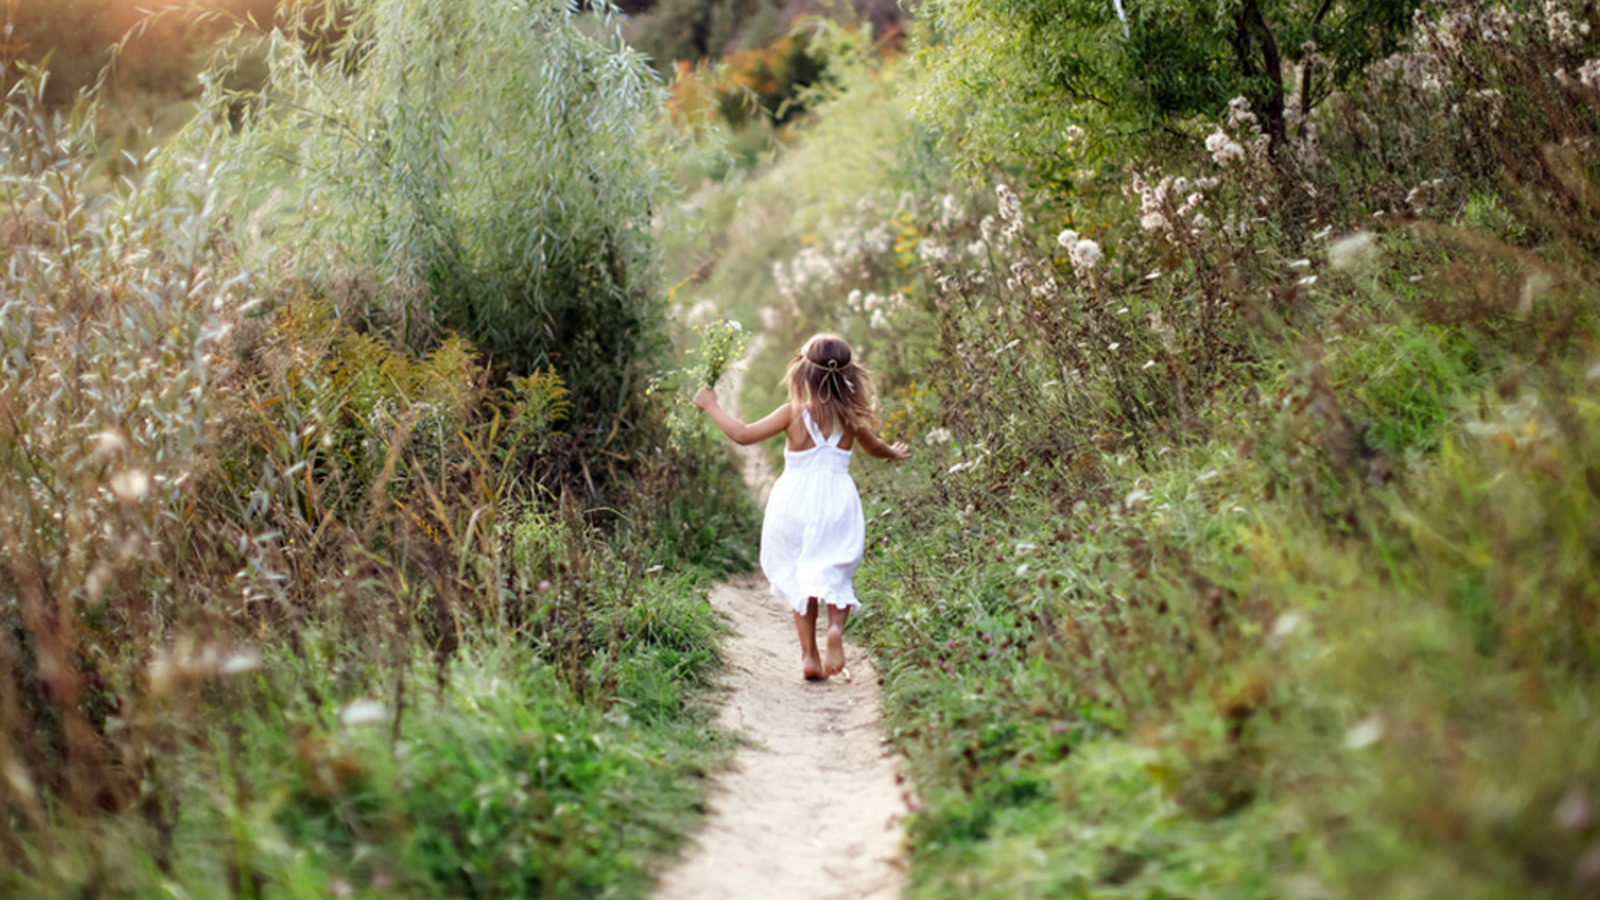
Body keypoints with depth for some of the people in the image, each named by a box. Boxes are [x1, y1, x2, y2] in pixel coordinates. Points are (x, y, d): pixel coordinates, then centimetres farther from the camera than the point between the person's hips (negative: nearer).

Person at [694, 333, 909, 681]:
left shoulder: (794, 414, -9)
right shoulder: (851, 418, 0)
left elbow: (743, 434, -5)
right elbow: (874, 447, 20)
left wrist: (711, 406, 7)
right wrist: (895, 453, 43)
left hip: (794, 504, -1)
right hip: (838, 502, 1)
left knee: (800, 579, 11)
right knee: (835, 574, 9)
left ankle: (809, 655, 8)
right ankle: (836, 626, -21)